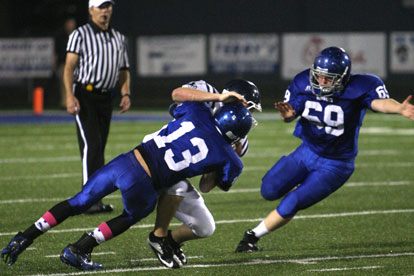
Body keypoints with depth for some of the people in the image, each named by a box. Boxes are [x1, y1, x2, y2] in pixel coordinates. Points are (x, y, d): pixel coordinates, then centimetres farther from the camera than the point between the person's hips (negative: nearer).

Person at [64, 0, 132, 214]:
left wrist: (125, 94, 5)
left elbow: (123, 70, 21)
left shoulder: (119, 38, 17)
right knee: (91, 146, -15)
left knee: (99, 149, 7)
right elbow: (69, 67, -8)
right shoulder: (80, 35, -2)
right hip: (84, 94, -6)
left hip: (106, 98, 6)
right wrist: (69, 96, -20)